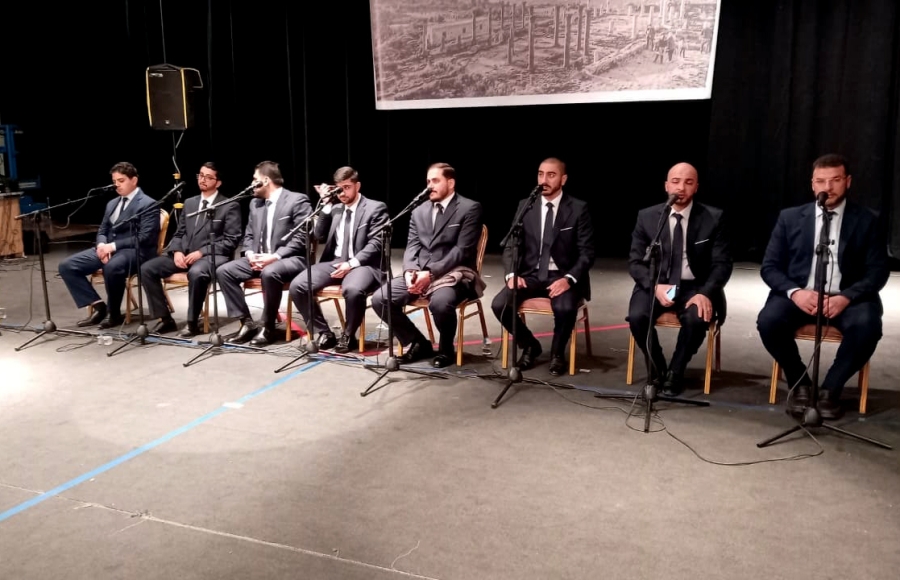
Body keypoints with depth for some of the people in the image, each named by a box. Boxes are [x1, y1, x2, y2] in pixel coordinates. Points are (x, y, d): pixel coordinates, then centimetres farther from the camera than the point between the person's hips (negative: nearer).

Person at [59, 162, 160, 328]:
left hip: (135, 251, -8)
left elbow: (144, 238, -15)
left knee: (112, 266, -40)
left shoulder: (148, 204, -5)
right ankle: (98, 305, -3)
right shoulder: (112, 203, 20)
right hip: (108, 248, 8)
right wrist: (102, 245, -5)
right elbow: (102, 231, 20)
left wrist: (113, 246, -20)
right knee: (67, 266, -7)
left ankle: (114, 314, -20)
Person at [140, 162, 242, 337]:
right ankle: (165, 319, -4)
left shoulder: (230, 206, 1)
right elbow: (179, 233, 19)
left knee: (196, 273, -40)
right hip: (185, 253, 6)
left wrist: (202, 252, -17)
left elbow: (231, 240, -7)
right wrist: (177, 251, -4)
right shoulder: (189, 203, 20)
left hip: (212, 256, -6)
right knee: (147, 268, -13)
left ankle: (192, 323, -22)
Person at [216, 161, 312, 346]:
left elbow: (301, 238, -15)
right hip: (259, 258, 7)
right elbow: (249, 235, 18)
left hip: (290, 259, -7)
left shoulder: (297, 200, -8)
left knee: (270, 273, -39)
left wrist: (275, 256, -23)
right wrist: (250, 253, -5)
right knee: (223, 271, -11)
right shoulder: (255, 203, 16)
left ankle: (268, 327, -20)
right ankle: (247, 322, -7)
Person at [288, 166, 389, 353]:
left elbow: (376, 244, -8)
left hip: (361, 264, -6)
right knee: (297, 286, -17)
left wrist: (352, 263, -20)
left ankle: (348, 336, -13)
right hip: (334, 261, 6)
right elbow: (320, 236, 11)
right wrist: (327, 205, 5)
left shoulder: (376, 208, 2)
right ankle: (324, 333, -3)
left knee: (353, 290, -40)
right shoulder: (335, 209, 20)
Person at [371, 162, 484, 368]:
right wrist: (410, 271, -13)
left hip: (454, 274, -6)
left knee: (440, 303, -38)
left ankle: (446, 349, -5)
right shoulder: (419, 211, 17)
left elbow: (463, 250, -12)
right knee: (379, 299, -13)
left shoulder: (470, 208, -3)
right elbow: (412, 246, 9)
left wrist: (431, 273, -20)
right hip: (419, 273, 6)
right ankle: (418, 343, 7)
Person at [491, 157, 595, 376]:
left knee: (565, 308, -35)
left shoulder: (578, 209, -3)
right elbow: (511, 245, 6)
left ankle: (557, 352, -2)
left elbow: (586, 253, -6)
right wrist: (512, 274, -13)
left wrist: (569, 279, -23)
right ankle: (530, 345, 6)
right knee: (499, 304, -23)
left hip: (562, 277, -3)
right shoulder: (525, 206, 6)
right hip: (531, 275, 3)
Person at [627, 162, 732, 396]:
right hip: (656, 284, 1)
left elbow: (722, 263, -4)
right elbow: (635, 261, 0)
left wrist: (705, 293, -22)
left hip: (694, 287, -1)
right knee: (637, 317, -28)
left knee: (697, 319, -32)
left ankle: (675, 372, -4)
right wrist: (655, 287, -19)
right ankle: (656, 367, 2)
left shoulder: (713, 218, -2)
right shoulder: (647, 216, 0)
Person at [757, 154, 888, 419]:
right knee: (768, 320, -29)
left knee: (867, 326, -32)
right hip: (799, 295, 1)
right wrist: (795, 292, -17)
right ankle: (799, 383, -3)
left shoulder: (867, 220, 5)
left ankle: (830, 388, -9)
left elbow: (878, 271, -1)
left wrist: (846, 297, -20)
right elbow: (770, 267, 4)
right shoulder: (790, 217, 7)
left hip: (847, 298, -1)